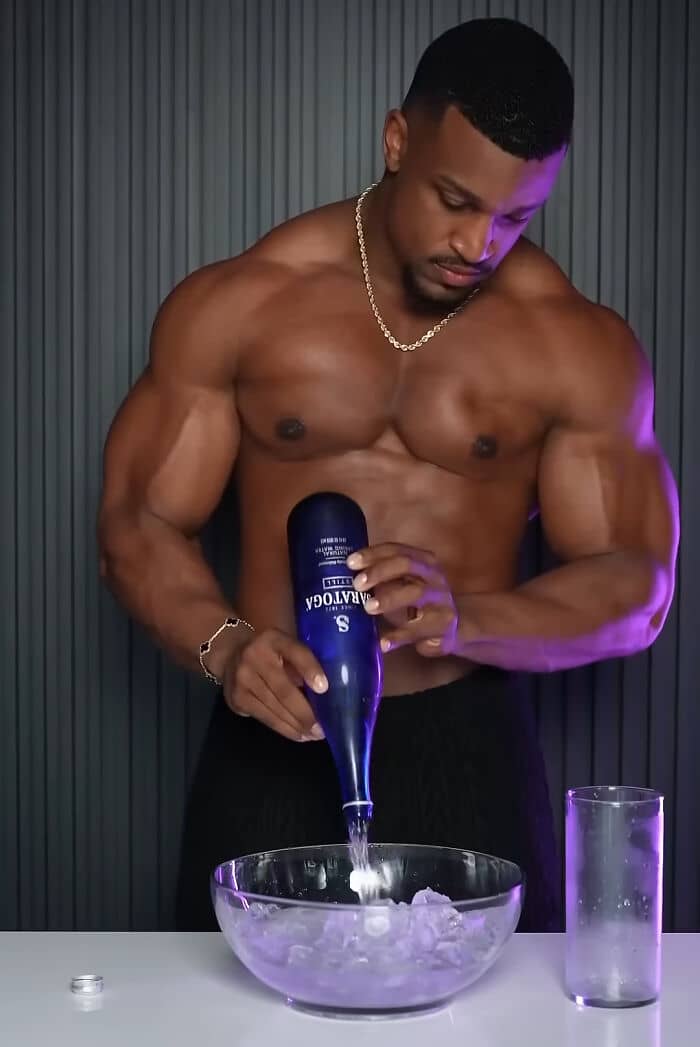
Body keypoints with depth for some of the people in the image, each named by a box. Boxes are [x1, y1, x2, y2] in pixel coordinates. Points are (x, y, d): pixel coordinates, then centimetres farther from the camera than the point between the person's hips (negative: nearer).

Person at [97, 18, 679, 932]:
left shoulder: (579, 345, -3)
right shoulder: (234, 306, -3)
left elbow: (636, 587, -4)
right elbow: (139, 527, -1)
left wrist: (461, 619, -23)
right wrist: (223, 644, -22)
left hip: (467, 752, 0)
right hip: (273, 741, 0)